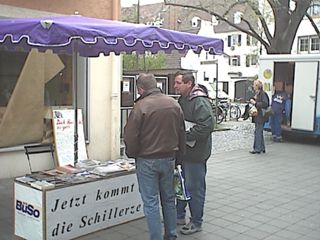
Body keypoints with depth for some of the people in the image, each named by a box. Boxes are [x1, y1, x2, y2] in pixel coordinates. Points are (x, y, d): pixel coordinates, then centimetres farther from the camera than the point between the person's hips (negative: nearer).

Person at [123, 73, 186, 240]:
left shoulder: (140, 106, -17)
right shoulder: (174, 104, 1)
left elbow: (130, 137, -14)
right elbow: (182, 133, 8)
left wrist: (132, 154, 4)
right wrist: (178, 154, 18)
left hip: (147, 160, -5)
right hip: (169, 158, 6)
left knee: (151, 202, 4)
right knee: (169, 199, 18)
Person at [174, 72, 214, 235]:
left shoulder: (200, 101, -19)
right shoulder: (182, 100, 11)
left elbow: (206, 126, -27)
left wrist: (185, 136, -22)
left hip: (195, 153, -9)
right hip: (182, 151, 9)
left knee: (195, 187, 3)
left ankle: (196, 222, 17)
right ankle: (179, 216, 35)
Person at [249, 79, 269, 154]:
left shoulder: (262, 93, -15)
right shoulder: (257, 93, 15)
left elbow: (265, 104, -24)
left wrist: (255, 103, -20)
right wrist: (252, 101, 9)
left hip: (260, 116, -10)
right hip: (257, 116, 10)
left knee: (258, 132, -6)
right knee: (259, 132, 15)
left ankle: (257, 149, -1)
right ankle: (262, 148, 23)